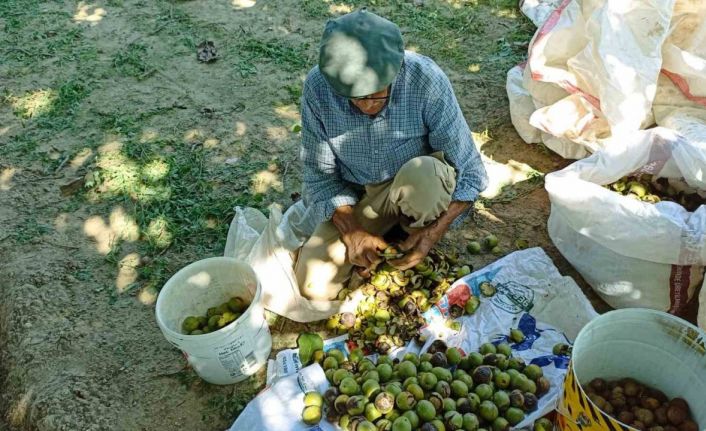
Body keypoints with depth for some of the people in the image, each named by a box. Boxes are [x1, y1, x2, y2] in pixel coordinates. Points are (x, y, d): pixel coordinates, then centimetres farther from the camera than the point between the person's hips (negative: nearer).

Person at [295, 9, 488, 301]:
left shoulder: (426, 80, -27)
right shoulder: (317, 88, -21)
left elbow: (469, 170, -18)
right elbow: (320, 173, -10)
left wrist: (435, 231, -27)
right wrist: (351, 230, -23)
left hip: (416, 185, -2)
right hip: (354, 197, 3)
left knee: (423, 174, -38)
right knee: (314, 286, -13)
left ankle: (416, 226, -2)